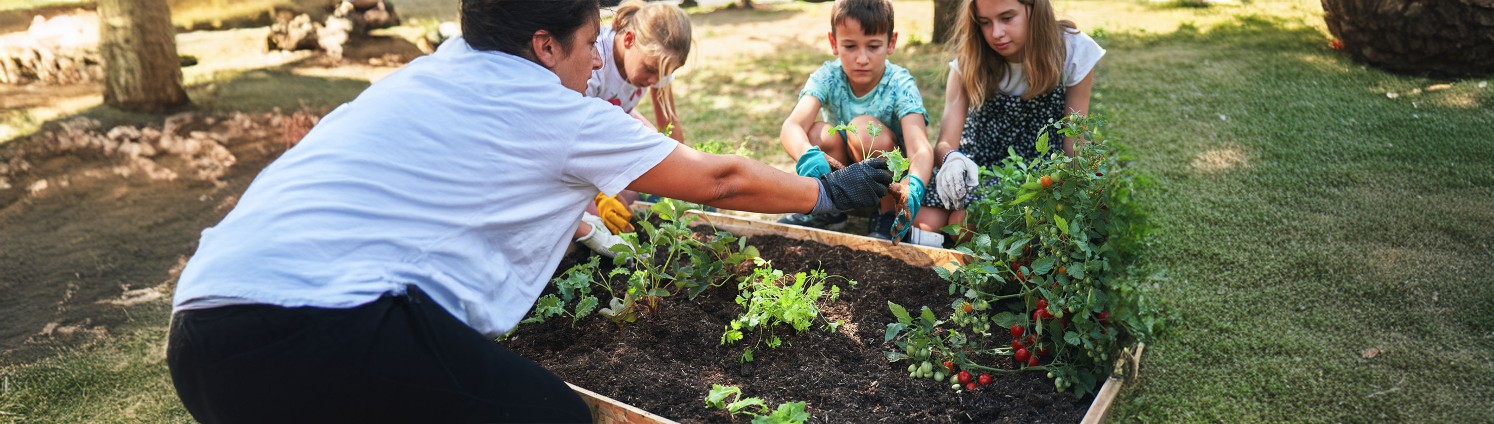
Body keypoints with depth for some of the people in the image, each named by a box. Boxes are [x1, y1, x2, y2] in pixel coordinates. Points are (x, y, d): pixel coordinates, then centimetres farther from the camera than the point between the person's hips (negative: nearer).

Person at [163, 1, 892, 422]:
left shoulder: (430, 76, 22)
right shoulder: (554, 112, 2)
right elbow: (717, 180, 11)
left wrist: (589, 213, 52)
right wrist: (829, 193, 26)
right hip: (320, 325, -9)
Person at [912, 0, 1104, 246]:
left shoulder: (1073, 52, -10)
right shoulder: (970, 60, -7)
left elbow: (1074, 145, -6)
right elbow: (945, 143, -15)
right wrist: (952, 159, -39)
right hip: (975, 164, 2)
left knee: (965, 221, -29)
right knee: (925, 222, -26)